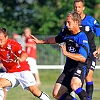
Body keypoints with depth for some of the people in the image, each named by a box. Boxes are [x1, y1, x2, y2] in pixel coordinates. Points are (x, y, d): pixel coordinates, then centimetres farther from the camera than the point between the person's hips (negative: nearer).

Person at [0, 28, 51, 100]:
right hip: (10, 73, 4)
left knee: (35, 91, -11)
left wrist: (20, 59, -59)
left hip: (23, 70, -4)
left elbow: (25, 54, -36)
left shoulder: (13, 44, -20)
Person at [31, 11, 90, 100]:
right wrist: (40, 41, 33)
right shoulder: (66, 32, 6)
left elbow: (83, 58, -27)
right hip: (68, 67, 8)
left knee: (74, 84, -39)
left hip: (80, 67, -8)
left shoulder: (82, 37, -17)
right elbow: (56, 39, 30)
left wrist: (66, 53, -25)